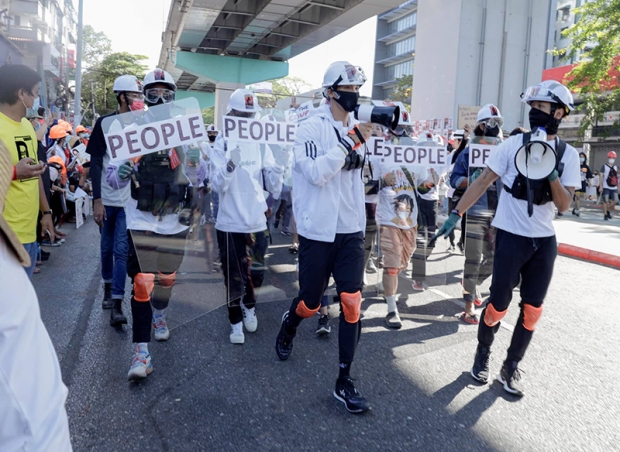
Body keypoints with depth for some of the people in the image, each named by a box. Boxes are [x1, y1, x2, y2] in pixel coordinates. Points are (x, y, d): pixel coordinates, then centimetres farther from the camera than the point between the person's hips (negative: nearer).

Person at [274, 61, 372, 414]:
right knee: (310, 304, 9)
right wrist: (350, 144, -23)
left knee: (352, 304, -1)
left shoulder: (357, 129, 8)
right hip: (318, 232, -4)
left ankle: (345, 382, 11)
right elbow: (315, 173, -22)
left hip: (351, 231, 5)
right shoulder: (312, 128, -10)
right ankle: (288, 327, 45)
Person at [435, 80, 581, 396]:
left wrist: (551, 174, -19)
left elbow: (564, 206, -3)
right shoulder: (513, 144, -5)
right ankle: (482, 356, 26)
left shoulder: (568, 155, 2)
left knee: (532, 310, 6)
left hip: (544, 241, 3)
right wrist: (456, 213, -12)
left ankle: (511, 368, 23)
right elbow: (483, 181, -6)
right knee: (499, 305, 1)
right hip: (511, 237, -3)